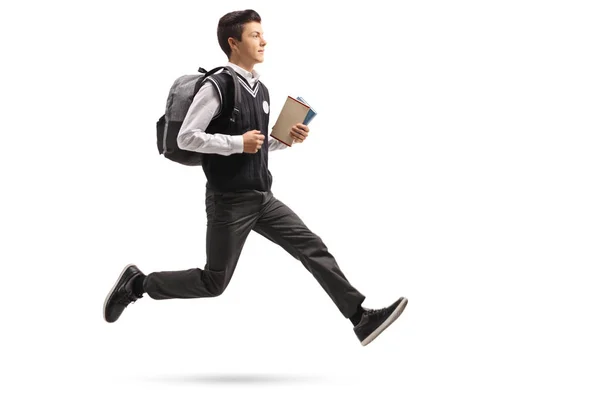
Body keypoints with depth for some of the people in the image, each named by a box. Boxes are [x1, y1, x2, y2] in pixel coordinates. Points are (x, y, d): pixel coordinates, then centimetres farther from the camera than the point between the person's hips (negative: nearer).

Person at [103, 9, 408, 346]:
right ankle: (137, 283, 19)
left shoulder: (261, 90, 12)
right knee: (214, 283, 1)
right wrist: (238, 143, -21)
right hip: (229, 202, -7)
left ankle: (361, 319, -1)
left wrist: (288, 139, 4)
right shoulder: (217, 87, -14)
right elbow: (186, 138, -18)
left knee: (313, 248, -2)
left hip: (263, 198, 7)